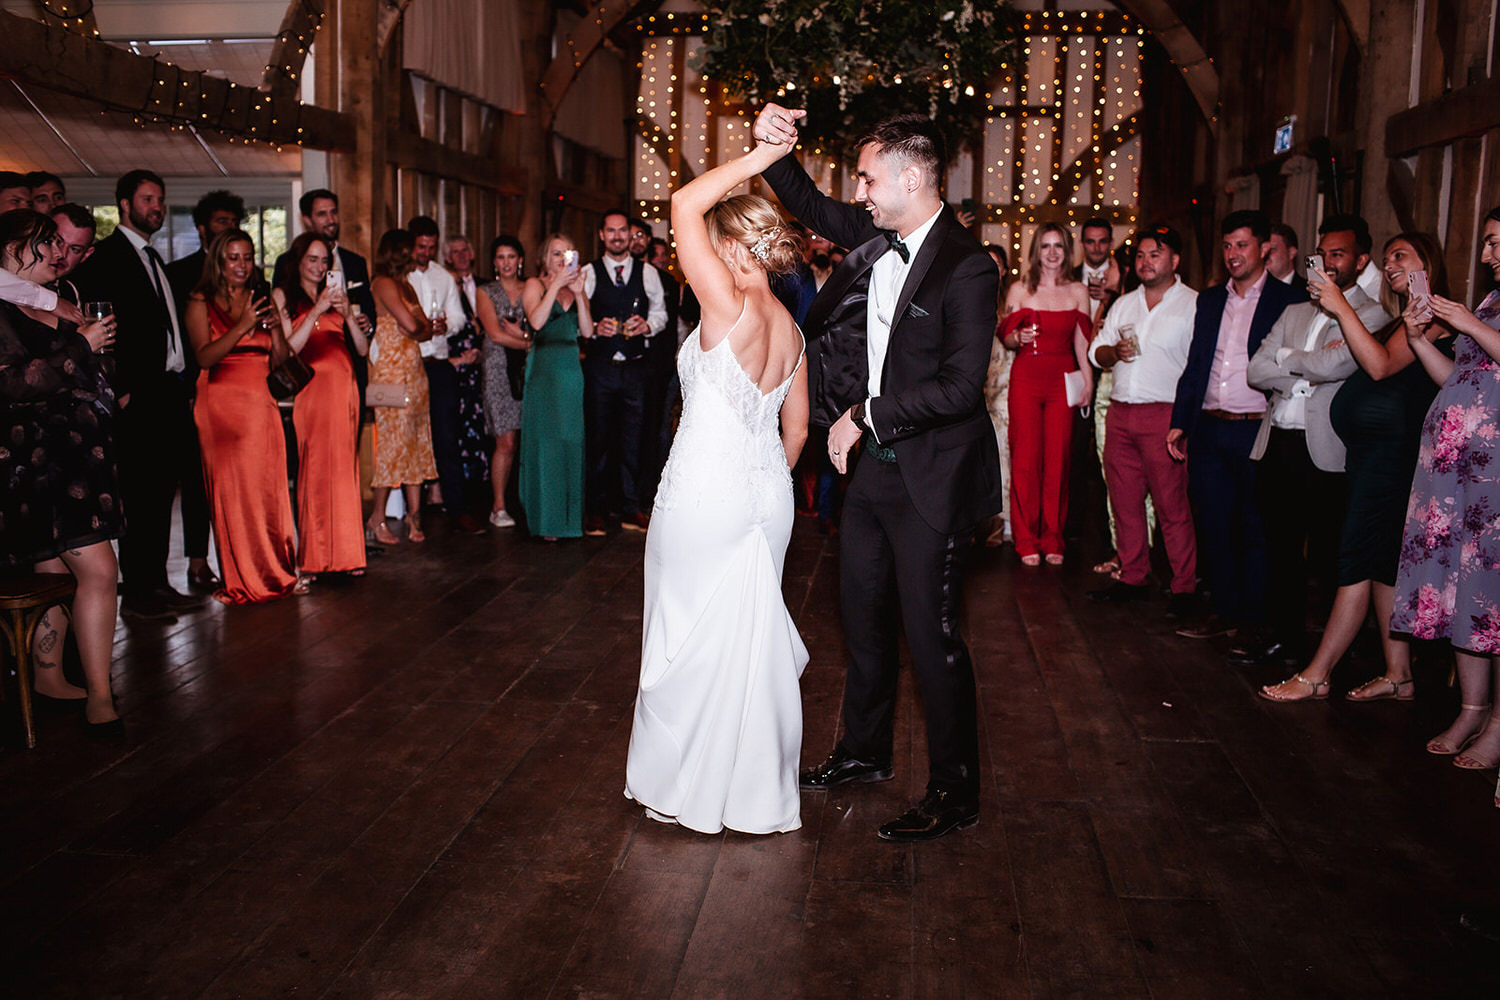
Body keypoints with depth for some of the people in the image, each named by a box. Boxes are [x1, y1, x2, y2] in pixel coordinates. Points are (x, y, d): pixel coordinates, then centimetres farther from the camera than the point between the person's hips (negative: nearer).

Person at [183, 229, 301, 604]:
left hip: (262, 404, 4)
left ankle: (276, 572, 10)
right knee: (231, 490, -5)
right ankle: (242, 579, 3)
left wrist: (275, 327, -6)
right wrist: (243, 326, -20)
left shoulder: (263, 301, 16)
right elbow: (204, 356, -11)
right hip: (222, 402, -4)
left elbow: (280, 360, 12)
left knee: (270, 486, 1)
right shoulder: (201, 303, 3)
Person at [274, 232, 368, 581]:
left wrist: (346, 313, -5)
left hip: (343, 389, 4)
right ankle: (312, 556, -4)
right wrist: (317, 311, -12)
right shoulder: (283, 296, 7)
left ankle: (345, 552, 7)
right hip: (309, 389, -4)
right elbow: (289, 348, -6)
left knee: (344, 469, 2)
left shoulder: (336, 294, 19)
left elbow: (363, 349, 10)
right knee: (313, 470, -9)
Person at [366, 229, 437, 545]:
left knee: (416, 442, 6)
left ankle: (414, 515, 10)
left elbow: (426, 330, 14)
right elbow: (411, 325, -16)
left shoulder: (405, 284, 18)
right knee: (393, 441, -7)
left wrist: (419, 328, -5)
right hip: (392, 372, -9)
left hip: (414, 370, 9)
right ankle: (377, 520, 0)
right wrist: (423, 326, 3)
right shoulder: (383, 283, -8)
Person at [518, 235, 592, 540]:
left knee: (573, 441, 3)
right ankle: (546, 519, 2)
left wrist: (578, 294, -5)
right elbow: (536, 321, -13)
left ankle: (571, 514, 12)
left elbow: (587, 331, 5)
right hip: (544, 369, -4)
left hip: (573, 369, 4)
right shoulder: (535, 284, 4)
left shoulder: (577, 287, 16)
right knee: (546, 443, -4)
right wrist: (556, 286, -14)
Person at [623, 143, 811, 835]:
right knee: (754, 636, 16)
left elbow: (684, 204, -18)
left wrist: (759, 156, -11)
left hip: (705, 496, -8)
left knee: (693, 640, 7)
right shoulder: (790, 329, 7)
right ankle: (755, 790, 28)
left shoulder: (731, 307, -16)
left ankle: (690, 786, 22)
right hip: (766, 496, 8)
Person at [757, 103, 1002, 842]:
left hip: (930, 476, -8)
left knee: (931, 634, 0)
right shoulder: (877, 237, 4)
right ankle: (865, 752, 39)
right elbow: (811, 208, 18)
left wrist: (865, 415, -16)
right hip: (873, 458, 8)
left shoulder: (966, 267, -18)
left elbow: (959, 386, -23)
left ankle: (954, 793, 17)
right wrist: (772, 148, -1)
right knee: (863, 616, 19)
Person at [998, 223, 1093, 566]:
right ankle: (1026, 540, 6)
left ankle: (1053, 540, 9)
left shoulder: (1078, 292, 9)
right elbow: (1006, 338, 7)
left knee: (1058, 458, -1)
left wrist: (1088, 379, 1)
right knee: (1025, 457, -4)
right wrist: (1019, 337, -14)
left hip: (1062, 380, 1)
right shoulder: (1019, 290, 6)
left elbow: (1081, 341, 10)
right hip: (1025, 378, -1)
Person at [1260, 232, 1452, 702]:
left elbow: (1381, 366, -20)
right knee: (1382, 562, 10)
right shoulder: (1405, 319, 22)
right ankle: (1398, 675, 15)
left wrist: (1342, 308, -20)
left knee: (1357, 560, -8)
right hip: (1372, 448, 10)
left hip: (1388, 448, -10)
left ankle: (1316, 675, -4)